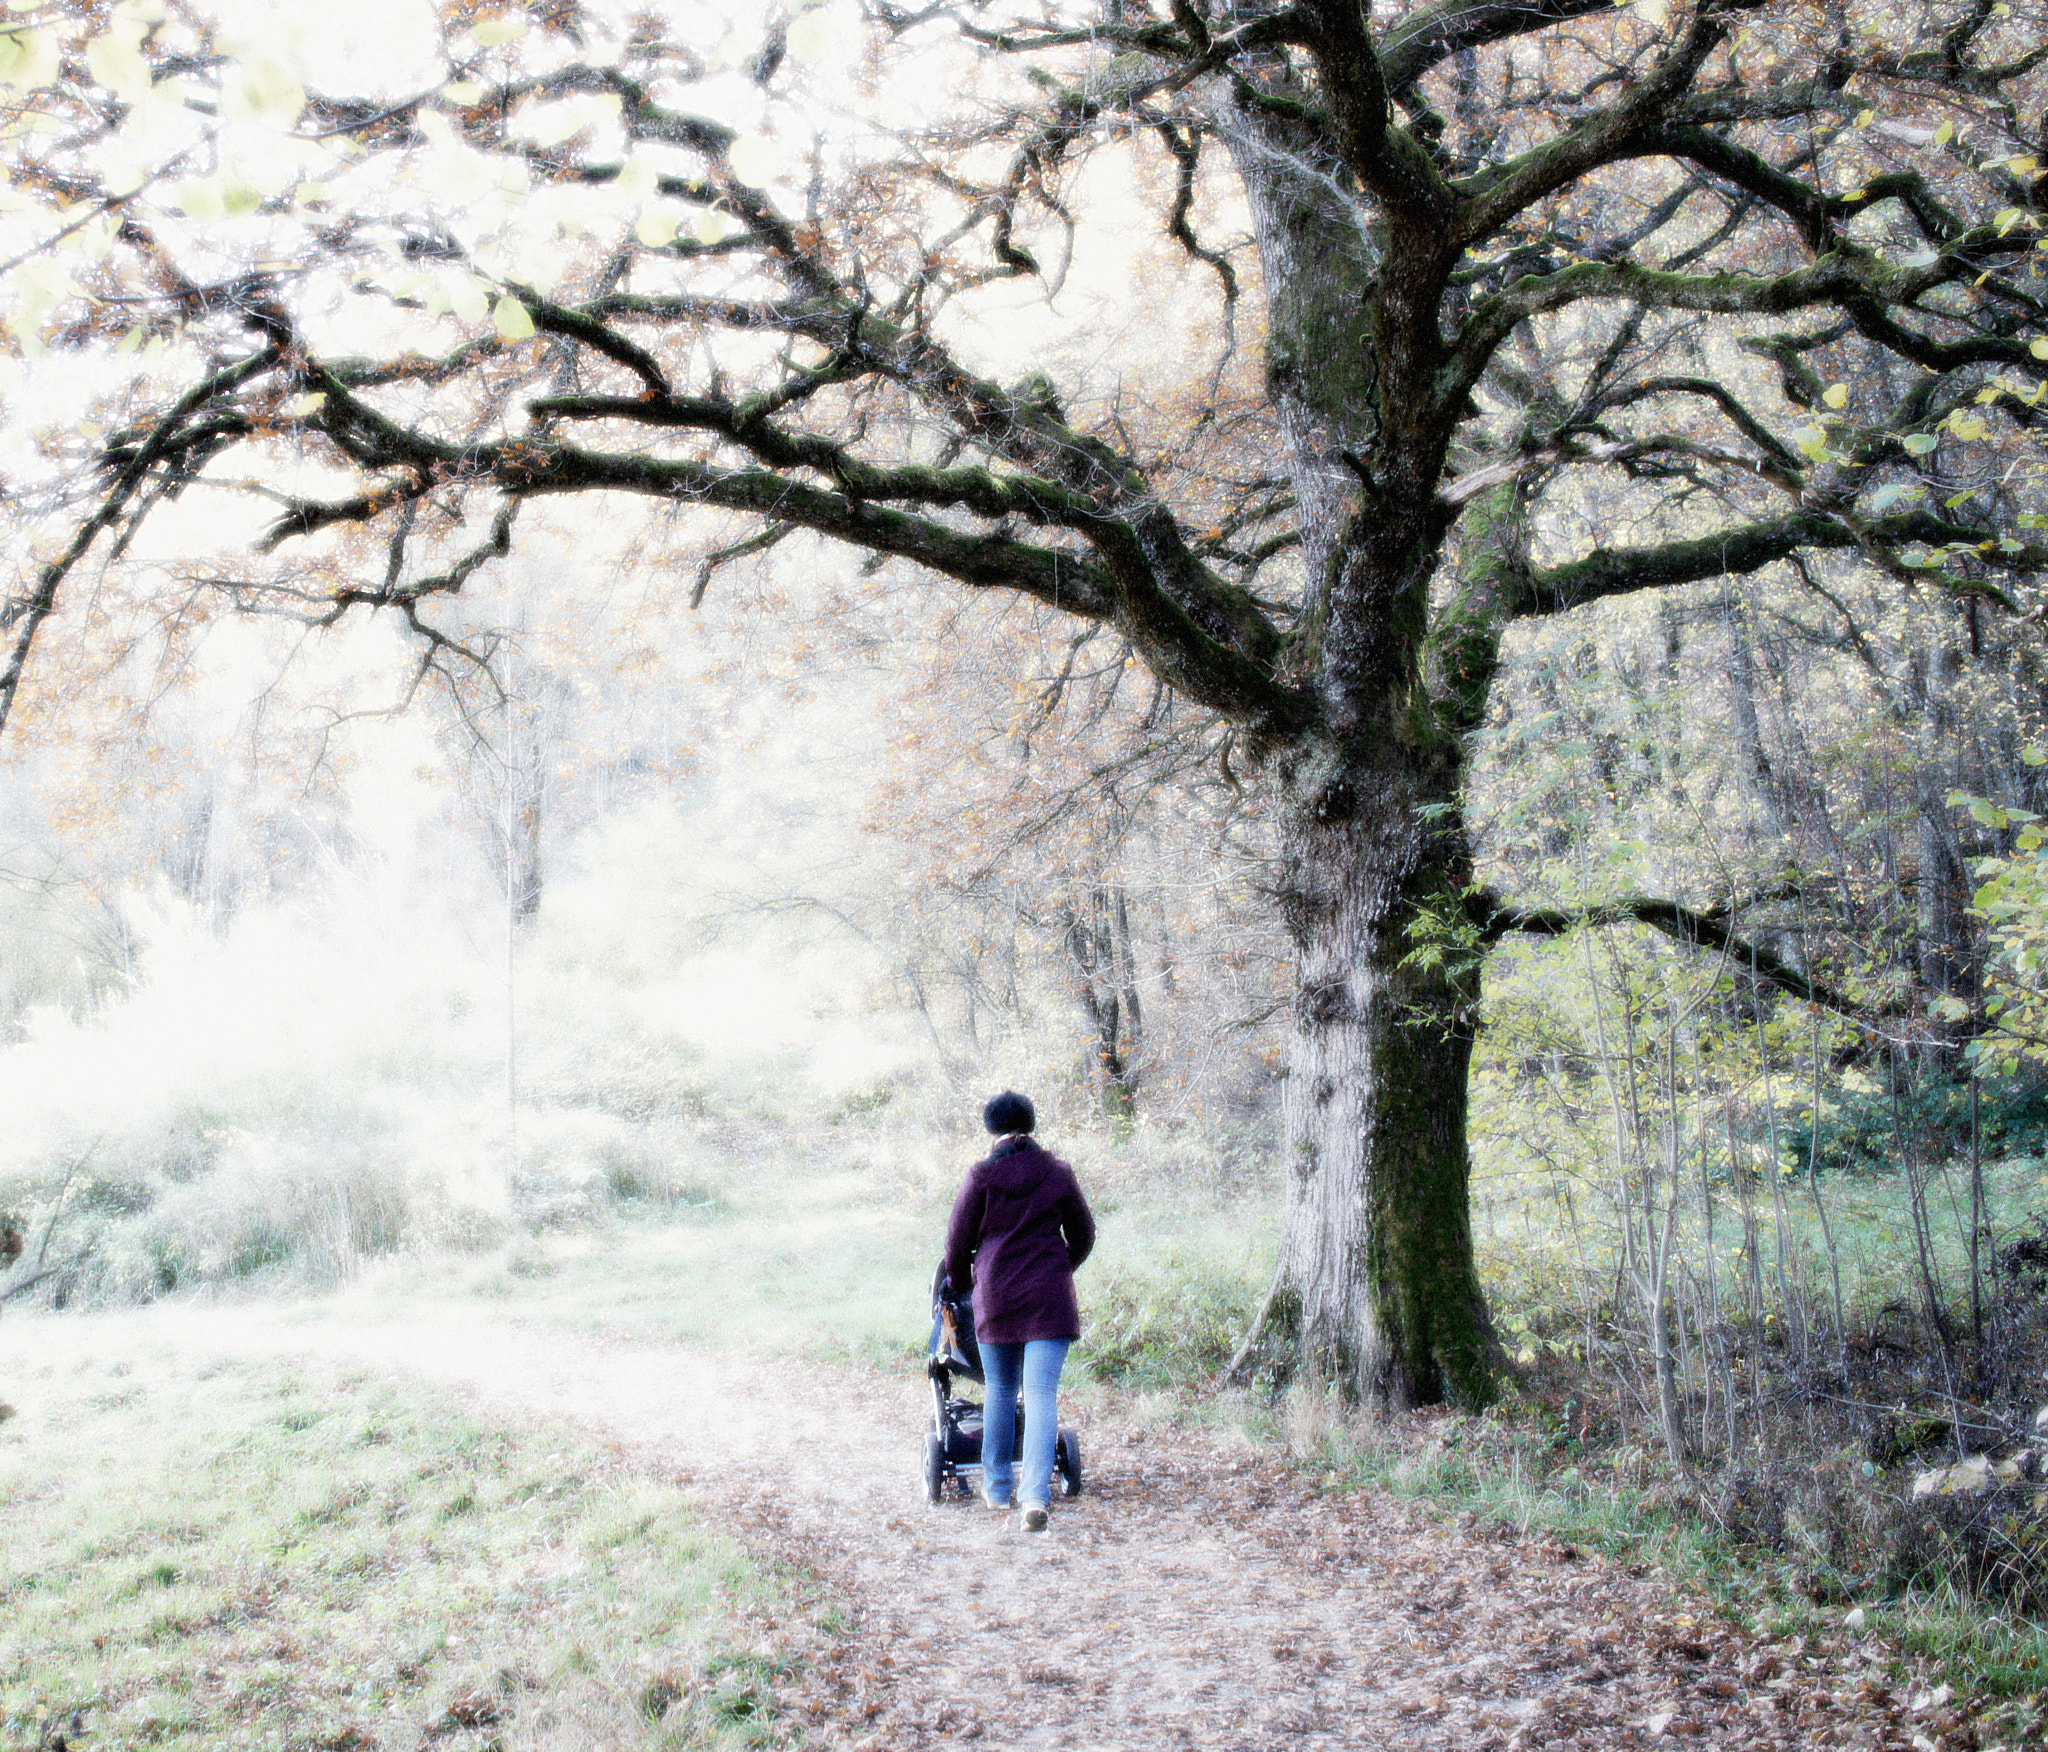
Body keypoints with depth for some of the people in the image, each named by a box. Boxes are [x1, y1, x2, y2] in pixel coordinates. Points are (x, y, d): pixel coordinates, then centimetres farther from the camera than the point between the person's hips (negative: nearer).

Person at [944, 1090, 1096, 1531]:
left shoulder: (982, 1176, -3)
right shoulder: (1058, 1174, 3)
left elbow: (958, 1239, 3)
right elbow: (1083, 1235, 13)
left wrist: (959, 1283, 22)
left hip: (995, 1297, 0)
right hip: (1049, 1299, 0)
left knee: (999, 1392, 16)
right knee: (1042, 1395, -4)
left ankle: (997, 1486, 27)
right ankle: (1035, 1495, -16)